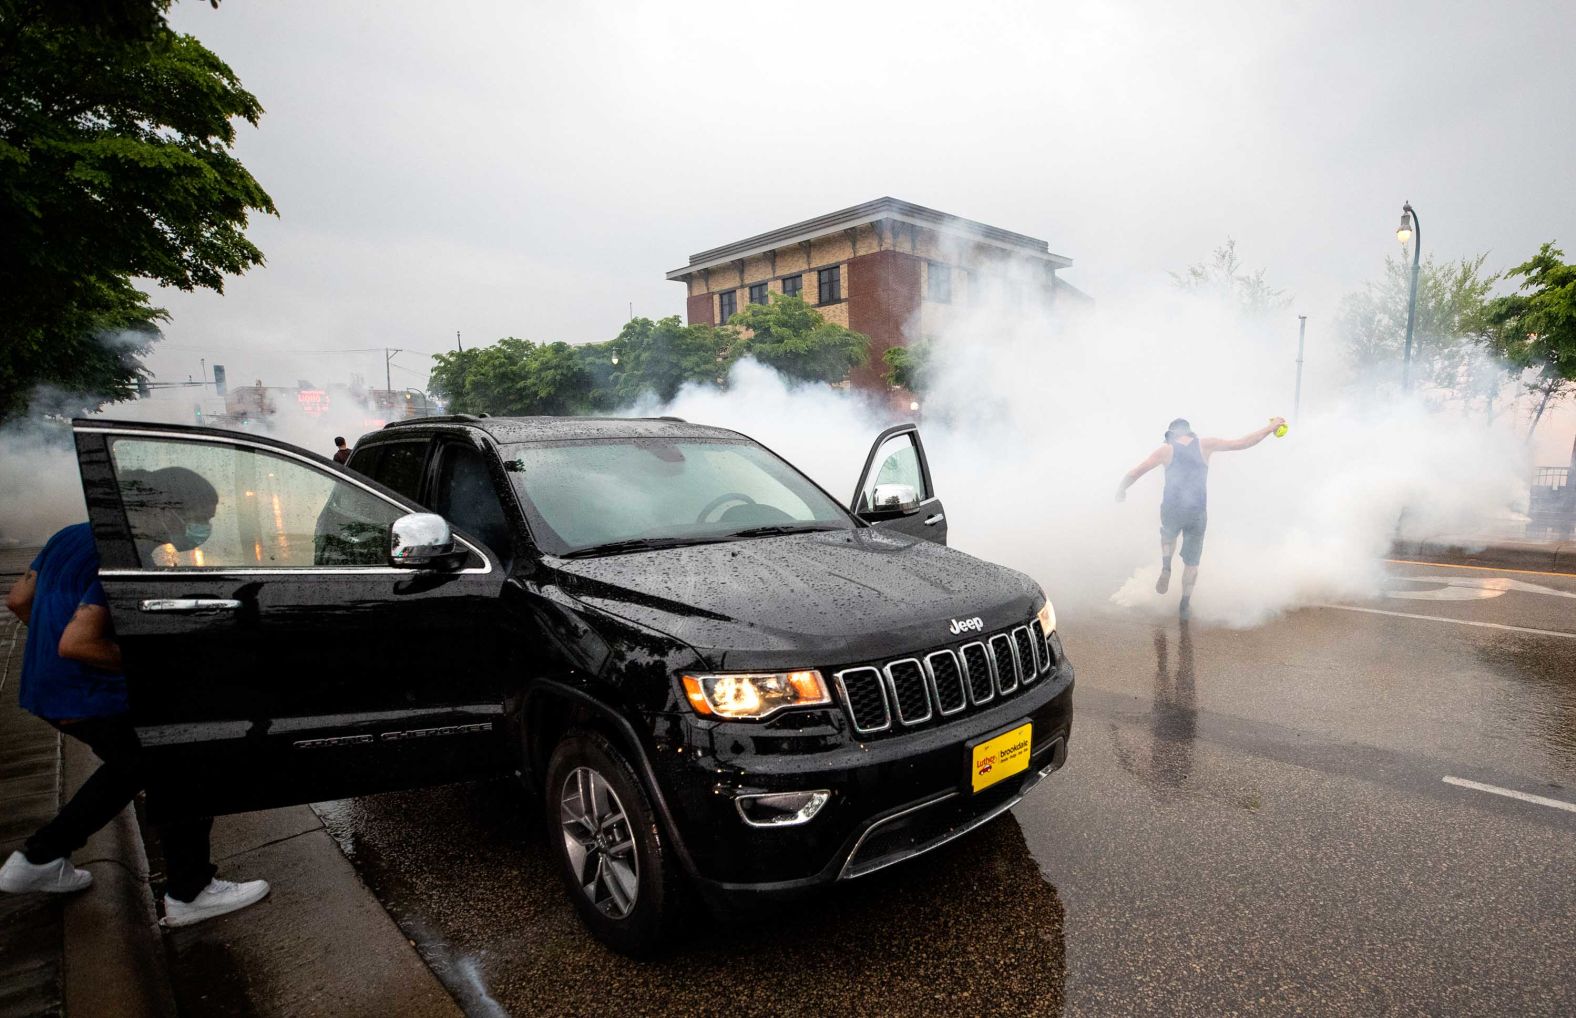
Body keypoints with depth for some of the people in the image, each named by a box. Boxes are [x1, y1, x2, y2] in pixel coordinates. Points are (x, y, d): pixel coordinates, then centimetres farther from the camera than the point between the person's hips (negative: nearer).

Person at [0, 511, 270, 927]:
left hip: (47, 690, 10)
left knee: (131, 767, 27)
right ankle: (189, 894, 11)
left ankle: (37, 860, 33)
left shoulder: (72, 536, 6)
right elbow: (76, 644, -28)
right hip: (94, 700, -10)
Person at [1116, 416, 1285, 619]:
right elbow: (1243, 442, 7)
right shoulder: (1205, 445, 4)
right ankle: (1185, 606, 19)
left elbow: (1133, 474, 1)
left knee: (1168, 537, 34)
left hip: (1171, 510, 0)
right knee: (1191, 562, 16)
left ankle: (1166, 568, 9)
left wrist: (1121, 490, 18)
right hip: (1197, 513, 0)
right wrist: (1270, 427, 20)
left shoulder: (1166, 450, 2)